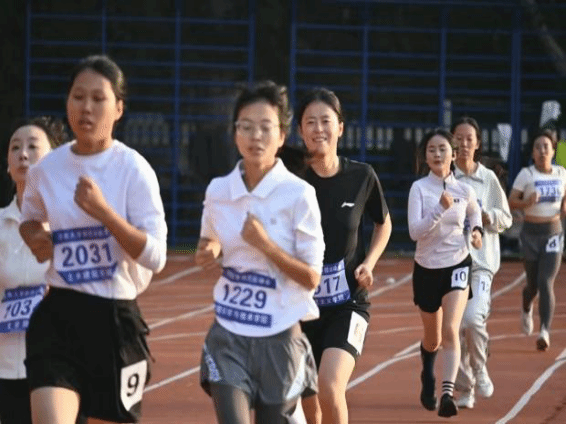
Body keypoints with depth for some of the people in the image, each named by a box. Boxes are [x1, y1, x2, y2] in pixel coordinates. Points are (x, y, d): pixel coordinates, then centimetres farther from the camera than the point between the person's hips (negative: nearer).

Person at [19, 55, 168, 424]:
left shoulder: (133, 169, -7)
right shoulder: (46, 170, 3)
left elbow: (156, 256, -12)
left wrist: (103, 212, -21)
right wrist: (34, 236, 2)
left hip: (116, 319, -2)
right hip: (58, 317, 2)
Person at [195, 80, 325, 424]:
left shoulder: (298, 194, -10)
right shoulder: (218, 190, 2)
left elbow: (311, 277, -9)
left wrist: (265, 244, -22)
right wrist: (208, 252, -2)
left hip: (279, 337, -2)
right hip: (229, 335, 2)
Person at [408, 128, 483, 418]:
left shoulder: (464, 190, -2)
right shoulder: (419, 188, -9)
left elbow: (474, 211, 22)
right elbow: (415, 231, -20)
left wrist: (477, 229, 2)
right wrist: (440, 208, -32)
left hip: (457, 265, 0)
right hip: (426, 268, 0)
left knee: (450, 331, -20)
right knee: (432, 338, 15)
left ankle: (447, 394, -28)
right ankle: (428, 378, 47)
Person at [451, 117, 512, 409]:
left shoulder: (489, 179, 6)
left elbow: (506, 219, 11)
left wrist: (485, 215, -8)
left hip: (481, 260, -1)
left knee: (474, 317, -20)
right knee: (456, 326, 1)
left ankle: (480, 369, 7)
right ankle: (465, 389, 14)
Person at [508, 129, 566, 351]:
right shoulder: (526, 174, -7)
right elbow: (511, 201, -10)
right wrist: (527, 202, -29)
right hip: (531, 233, -1)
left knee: (546, 283, -13)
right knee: (533, 283, 11)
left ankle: (545, 331, -19)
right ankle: (526, 310, 46)